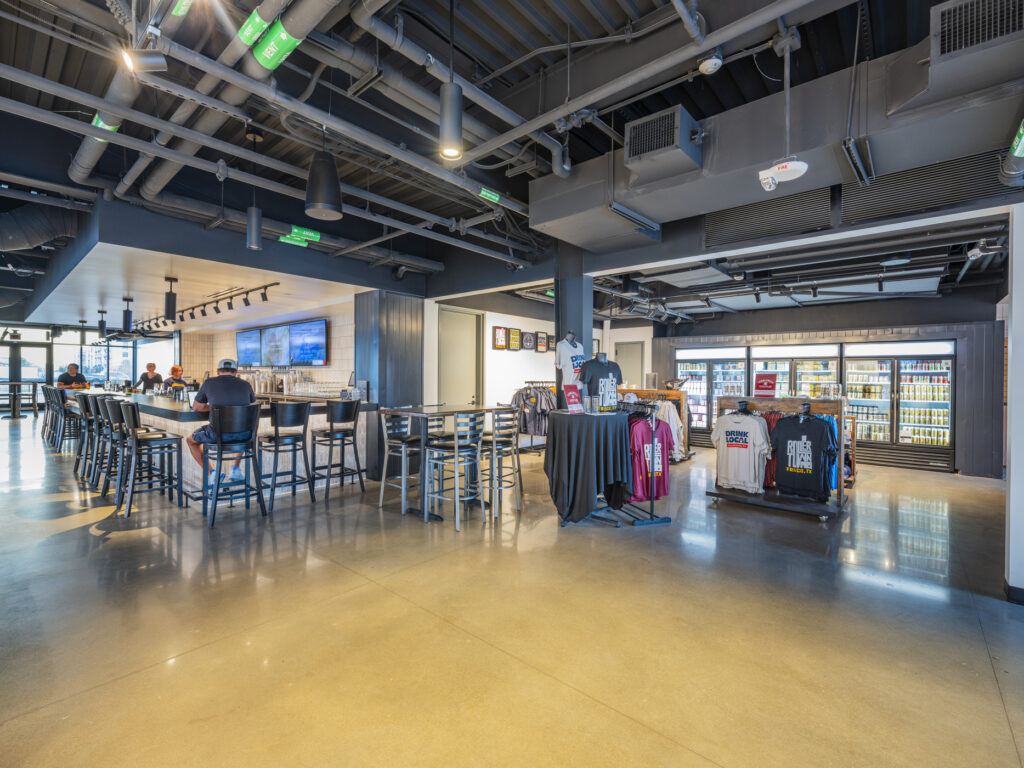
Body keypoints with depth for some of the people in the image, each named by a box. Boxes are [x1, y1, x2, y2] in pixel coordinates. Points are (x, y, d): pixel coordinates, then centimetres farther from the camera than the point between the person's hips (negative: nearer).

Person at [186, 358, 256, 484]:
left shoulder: (209, 382, 3)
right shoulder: (245, 384, 6)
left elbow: (196, 407, 13)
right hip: (243, 435, 3)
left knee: (190, 439, 29)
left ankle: (211, 474, 20)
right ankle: (236, 469, 33)